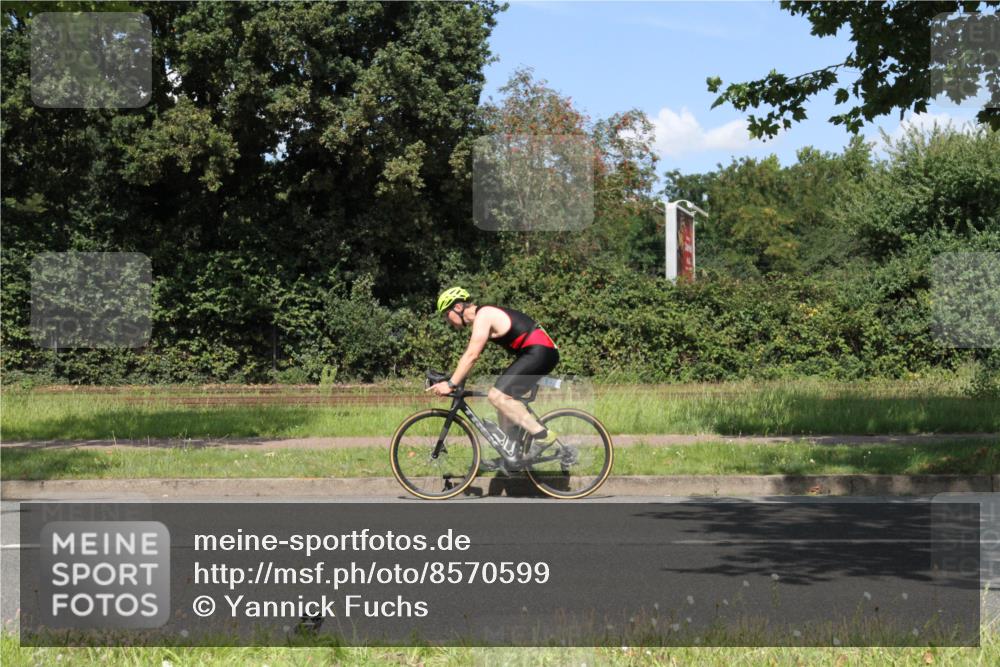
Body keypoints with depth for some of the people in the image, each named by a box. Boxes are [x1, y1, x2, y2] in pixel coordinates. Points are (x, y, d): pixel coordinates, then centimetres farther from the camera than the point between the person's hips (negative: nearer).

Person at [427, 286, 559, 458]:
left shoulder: (483, 315, -11)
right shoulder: (481, 318, 20)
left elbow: (472, 355, -18)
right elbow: (469, 355, 25)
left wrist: (450, 384, -17)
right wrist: (453, 381, 20)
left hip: (539, 352, -11)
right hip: (539, 352, 11)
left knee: (497, 395, -17)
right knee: (503, 397, 15)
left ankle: (542, 434, -18)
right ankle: (509, 451, 19)